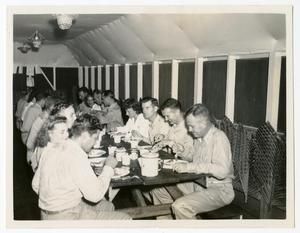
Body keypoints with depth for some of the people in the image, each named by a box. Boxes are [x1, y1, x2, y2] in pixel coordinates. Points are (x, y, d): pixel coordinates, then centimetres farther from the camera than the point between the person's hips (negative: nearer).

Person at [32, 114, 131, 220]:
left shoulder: (51, 149, 4)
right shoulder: (77, 156, -22)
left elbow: (36, 185, 11)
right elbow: (95, 195, -23)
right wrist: (108, 167, -10)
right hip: (67, 216, -9)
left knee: (107, 206, 23)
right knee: (124, 218, -6)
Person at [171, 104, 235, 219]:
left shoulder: (218, 137, -18)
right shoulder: (199, 137, 9)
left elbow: (222, 170, -31)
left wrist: (189, 167, -30)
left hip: (219, 189, -9)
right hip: (198, 183, 9)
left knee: (180, 206, -30)